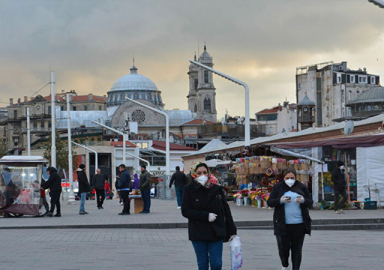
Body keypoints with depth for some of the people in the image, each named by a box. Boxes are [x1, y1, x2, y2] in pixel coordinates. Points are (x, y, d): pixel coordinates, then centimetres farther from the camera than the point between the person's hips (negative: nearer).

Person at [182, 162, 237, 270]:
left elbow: (226, 210, 6)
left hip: (216, 233, 1)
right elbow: (185, 211, -8)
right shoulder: (189, 190, -2)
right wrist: (206, 216, -16)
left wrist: (232, 231, 5)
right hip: (198, 233, -1)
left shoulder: (217, 189, 2)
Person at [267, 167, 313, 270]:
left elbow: (310, 203, 7)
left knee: (297, 249, 2)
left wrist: (303, 200, -16)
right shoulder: (278, 187, 4)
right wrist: (280, 200, -17)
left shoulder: (302, 187, 5)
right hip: (282, 224, 0)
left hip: (299, 224, 0)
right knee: (283, 248, 2)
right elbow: (269, 202, 1)